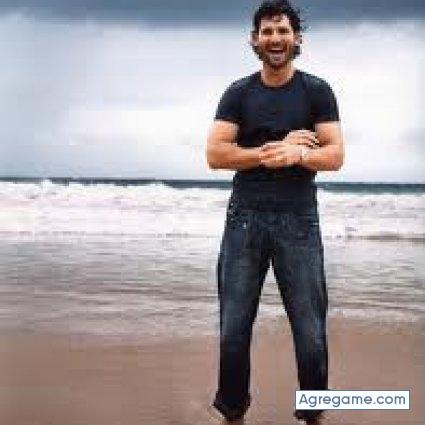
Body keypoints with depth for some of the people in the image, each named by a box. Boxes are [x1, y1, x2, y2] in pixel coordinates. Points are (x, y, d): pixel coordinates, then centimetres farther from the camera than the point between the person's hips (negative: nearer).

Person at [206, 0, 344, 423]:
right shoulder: (238, 93, 7)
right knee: (234, 329, 7)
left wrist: (297, 155, -22)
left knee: (311, 332, 3)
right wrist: (276, 149, -12)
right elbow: (215, 154, -3)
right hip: (245, 219, 1)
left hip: (299, 221, -1)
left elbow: (335, 155, -2)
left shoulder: (317, 91, 5)